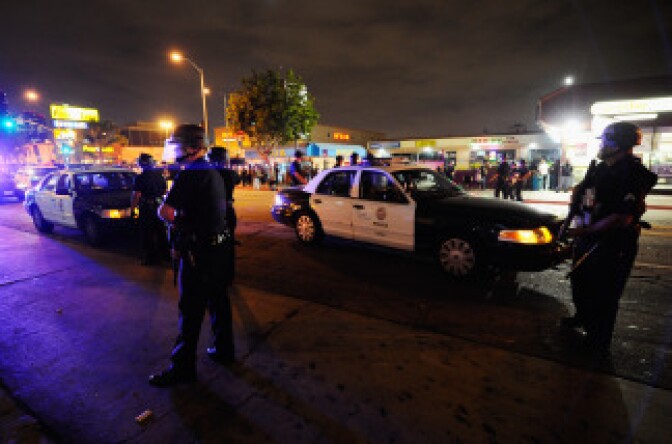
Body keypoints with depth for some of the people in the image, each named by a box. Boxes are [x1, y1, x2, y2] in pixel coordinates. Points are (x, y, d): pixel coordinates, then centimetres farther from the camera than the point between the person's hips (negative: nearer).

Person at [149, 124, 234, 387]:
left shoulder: (189, 176, -17)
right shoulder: (215, 174, 11)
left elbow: (164, 212, -19)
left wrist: (174, 219, 2)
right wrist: (182, 217, 9)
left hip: (198, 251, -9)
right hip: (218, 245, 9)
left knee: (191, 309, 2)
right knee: (218, 300, 18)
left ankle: (183, 367, 16)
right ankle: (224, 350, 33)